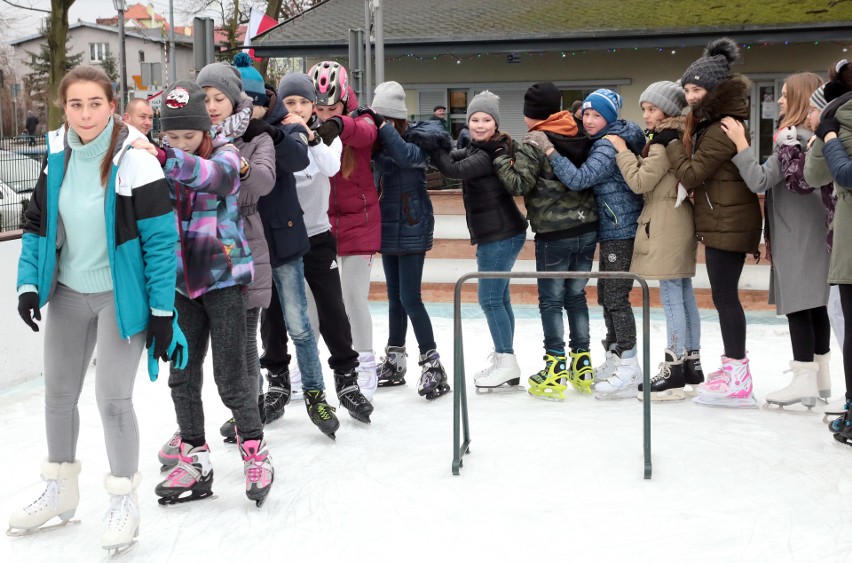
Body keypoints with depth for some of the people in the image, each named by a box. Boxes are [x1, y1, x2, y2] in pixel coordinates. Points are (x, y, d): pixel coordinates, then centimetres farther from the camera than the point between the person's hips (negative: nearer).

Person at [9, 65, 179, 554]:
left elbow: (161, 239, -16)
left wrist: (162, 310, -15)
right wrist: (29, 285, -2)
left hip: (121, 296, -6)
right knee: (58, 393, 14)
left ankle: (124, 500, 14)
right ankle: (62, 490, 34)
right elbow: (37, 226, 9)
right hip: (68, 293, 6)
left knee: (113, 398, -6)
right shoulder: (58, 157, -1)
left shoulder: (135, 161, -18)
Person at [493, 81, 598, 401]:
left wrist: (500, 157, -2)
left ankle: (555, 370, 3)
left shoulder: (533, 143, -12)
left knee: (551, 300, 2)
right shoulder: (579, 136, 7)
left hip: (553, 235, -6)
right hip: (587, 228, 6)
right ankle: (582, 366, 19)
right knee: (576, 295, 15)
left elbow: (519, 184, -16)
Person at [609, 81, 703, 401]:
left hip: (666, 223, -10)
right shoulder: (678, 137, 15)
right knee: (684, 294, 12)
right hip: (677, 221, 10)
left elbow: (640, 181, -15)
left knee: (671, 297, -8)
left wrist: (622, 151, -5)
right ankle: (691, 367, 19)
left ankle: (674, 373, -5)